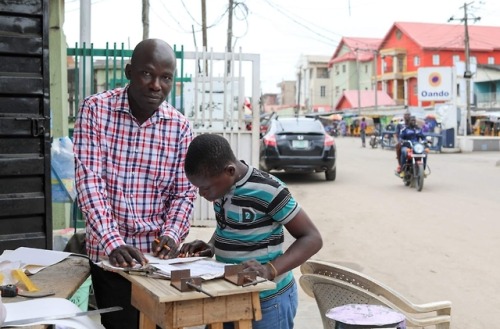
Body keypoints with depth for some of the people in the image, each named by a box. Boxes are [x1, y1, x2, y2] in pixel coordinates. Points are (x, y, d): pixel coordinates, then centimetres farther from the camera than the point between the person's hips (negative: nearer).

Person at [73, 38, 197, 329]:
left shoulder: (180, 127, -3)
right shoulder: (96, 109, -8)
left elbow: (184, 192, 1)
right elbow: (89, 180, -15)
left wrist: (171, 235, -18)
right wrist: (112, 242, -25)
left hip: (158, 254, 2)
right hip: (108, 254, -1)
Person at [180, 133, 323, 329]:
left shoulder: (267, 191, -23)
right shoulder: (221, 186, -1)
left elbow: (312, 238, -18)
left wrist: (270, 270, -30)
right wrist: (211, 247, -2)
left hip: (267, 300, -7)